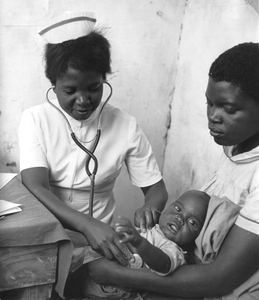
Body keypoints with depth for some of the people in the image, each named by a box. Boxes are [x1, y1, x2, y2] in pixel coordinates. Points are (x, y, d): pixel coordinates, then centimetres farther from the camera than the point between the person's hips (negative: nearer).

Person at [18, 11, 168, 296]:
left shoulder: (126, 126, -3)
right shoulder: (35, 119, -5)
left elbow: (156, 189, 2)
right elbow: (35, 188, -17)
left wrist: (149, 208, -23)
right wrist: (87, 225, -34)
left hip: (100, 237, 0)